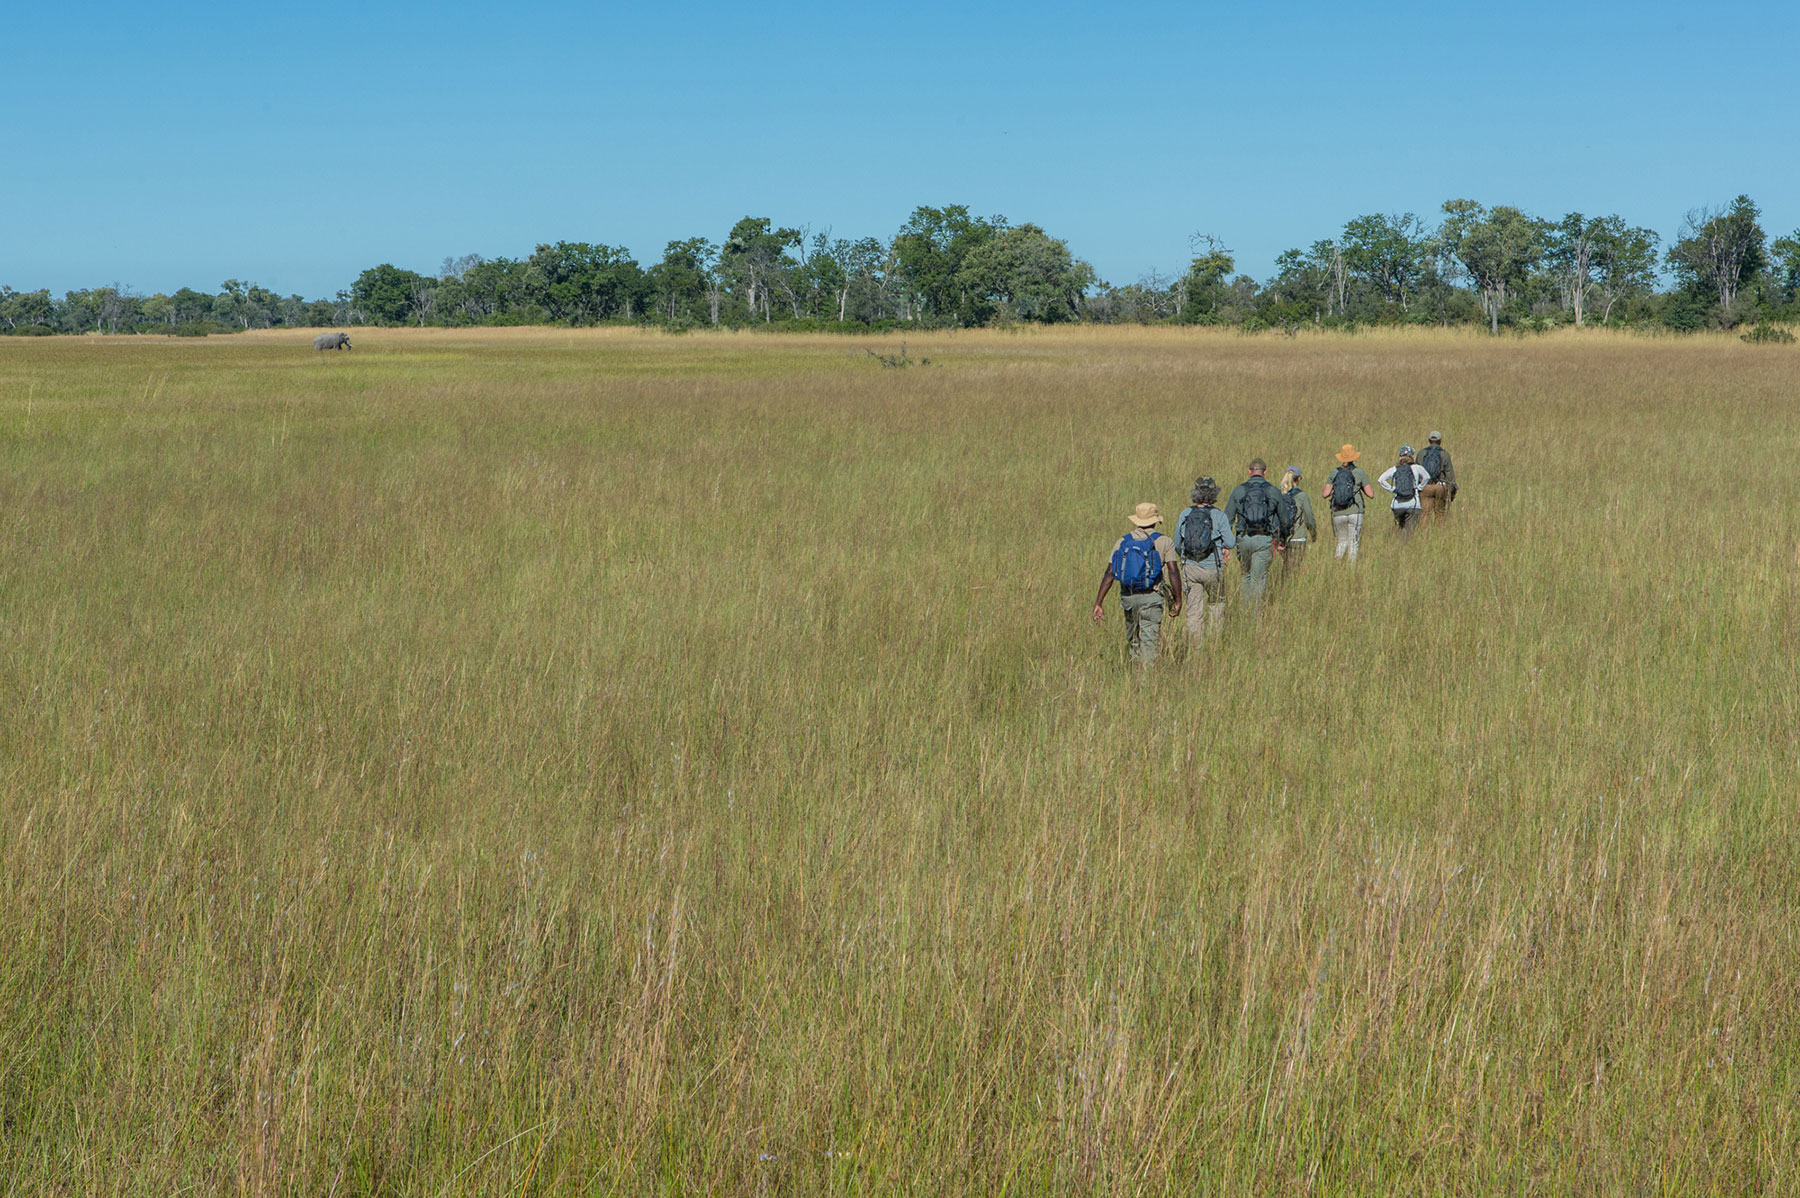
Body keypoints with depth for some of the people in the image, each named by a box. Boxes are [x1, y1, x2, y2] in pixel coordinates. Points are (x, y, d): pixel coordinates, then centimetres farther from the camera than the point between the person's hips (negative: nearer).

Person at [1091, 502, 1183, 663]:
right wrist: (1177, 600, -2)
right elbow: (1173, 571, -9)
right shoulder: (1164, 541, -1)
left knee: (1132, 639, 19)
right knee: (1149, 640, -5)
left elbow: (1109, 573, 0)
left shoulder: (1123, 541, 6)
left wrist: (1098, 603, -1)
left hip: (1128, 597, 3)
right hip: (1151, 598, -3)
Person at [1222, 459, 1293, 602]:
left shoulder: (1238, 490, 3)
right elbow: (1285, 520, 8)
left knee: (1247, 575, 20)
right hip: (1264, 540, -2)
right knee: (1259, 579, 0)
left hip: (1244, 538, 2)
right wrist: (1282, 538, 27)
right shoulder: (1273, 491, 2)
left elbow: (1227, 519, 0)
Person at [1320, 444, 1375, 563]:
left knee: (1342, 541, 17)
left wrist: (1322, 493, 19)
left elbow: (1325, 494, -2)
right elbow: (1371, 494, -3)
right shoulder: (1359, 472, -4)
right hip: (1355, 512, -3)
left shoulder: (1334, 473, 2)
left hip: (1338, 513, 3)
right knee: (1353, 544, 4)